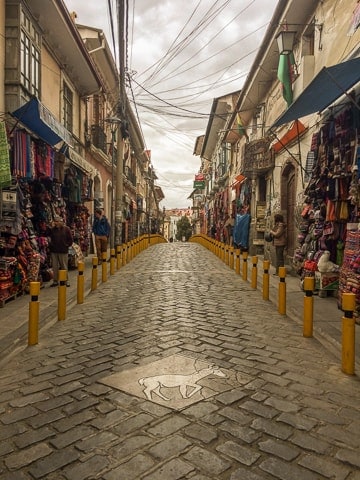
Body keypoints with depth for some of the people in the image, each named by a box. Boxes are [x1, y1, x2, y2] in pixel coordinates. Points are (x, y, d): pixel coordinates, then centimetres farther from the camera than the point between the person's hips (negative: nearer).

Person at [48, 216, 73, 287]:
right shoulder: (52, 229, 4)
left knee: (64, 266, 5)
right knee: (54, 267, 8)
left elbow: (70, 240, 1)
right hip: (54, 251, 3)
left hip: (63, 251, -2)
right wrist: (50, 245, -2)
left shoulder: (66, 229, -2)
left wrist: (66, 245, -3)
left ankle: (66, 280, 14)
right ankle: (55, 280, 17)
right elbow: (49, 238, 10)